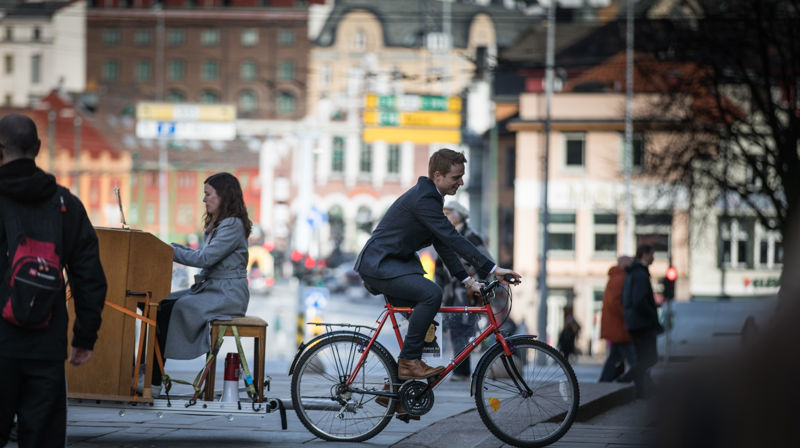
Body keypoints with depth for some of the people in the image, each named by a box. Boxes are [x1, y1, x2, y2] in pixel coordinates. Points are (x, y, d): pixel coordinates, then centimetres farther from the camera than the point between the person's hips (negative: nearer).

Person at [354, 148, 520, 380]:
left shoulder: (429, 197, 12)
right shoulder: (422, 199, -21)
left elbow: (444, 242, 14)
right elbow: (453, 238, -27)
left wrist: (467, 280, 6)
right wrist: (492, 269, -28)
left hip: (390, 263, 11)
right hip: (378, 264, -11)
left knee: (424, 319, 12)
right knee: (431, 293, -27)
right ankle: (409, 361, -19)